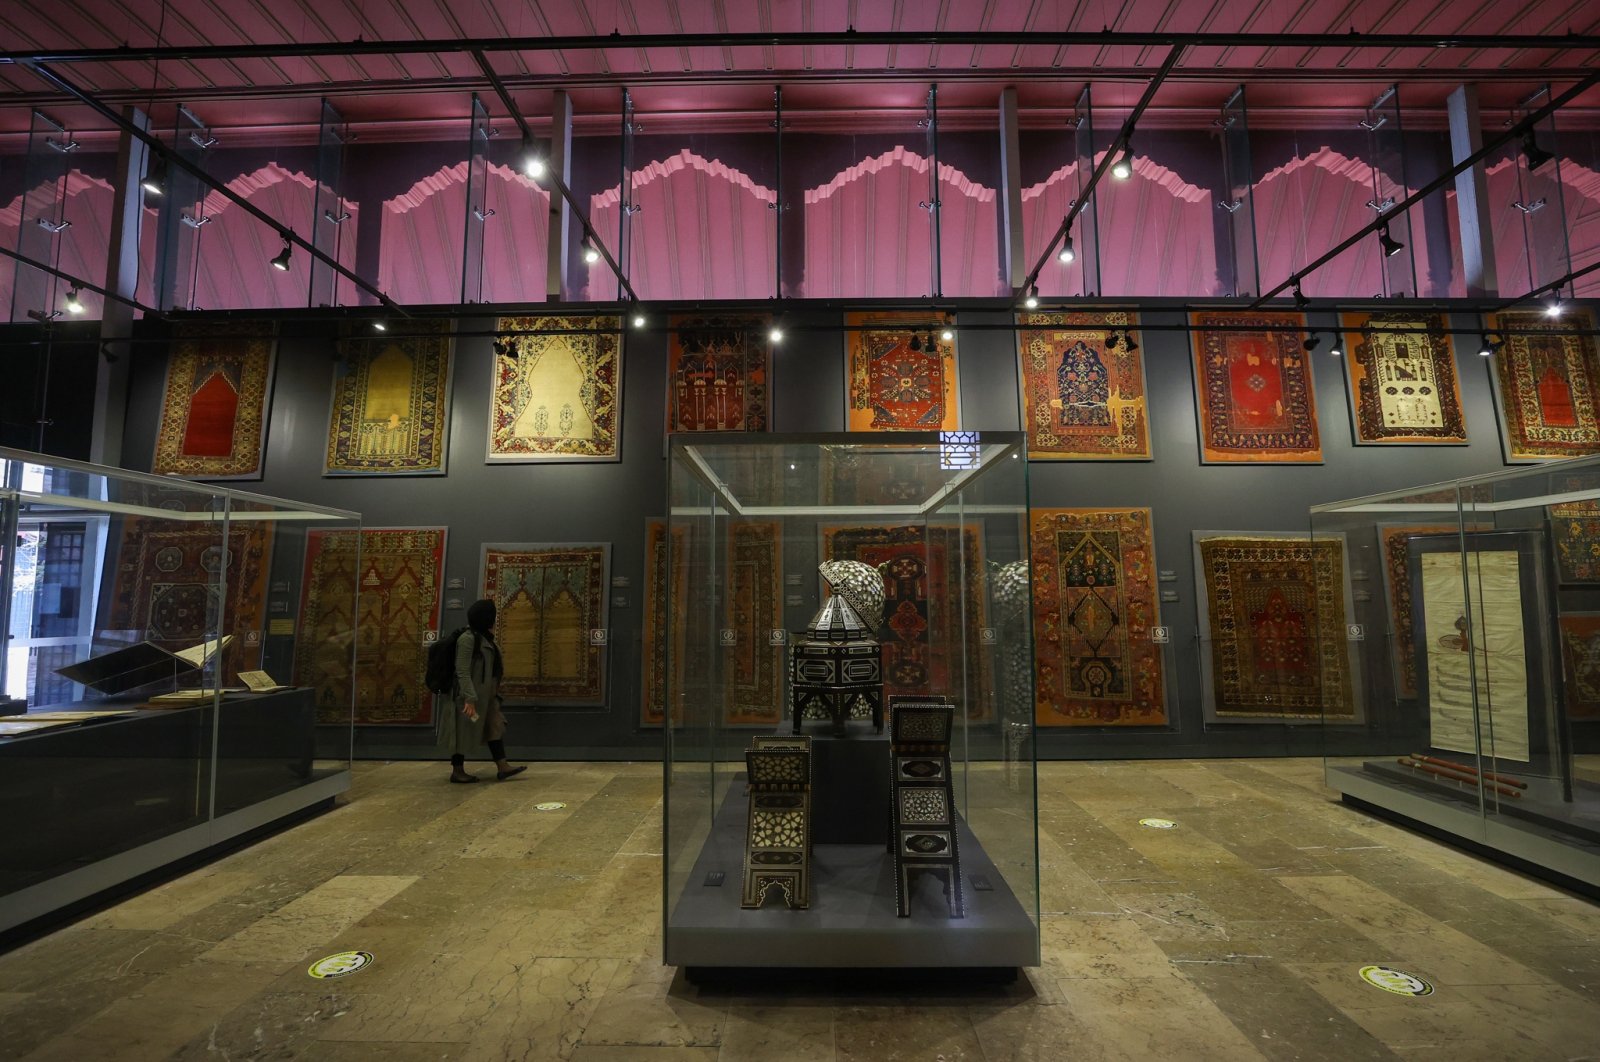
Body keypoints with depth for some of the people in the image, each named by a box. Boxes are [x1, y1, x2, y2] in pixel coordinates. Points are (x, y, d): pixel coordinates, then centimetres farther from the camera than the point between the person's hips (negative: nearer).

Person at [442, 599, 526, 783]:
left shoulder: (483, 637, 11)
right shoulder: (468, 638, -18)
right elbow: (462, 671, -23)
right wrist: (469, 698, -27)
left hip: (486, 694, 10)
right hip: (471, 694, -9)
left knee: (495, 727, 6)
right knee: (465, 731, 3)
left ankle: (502, 767, 8)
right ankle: (457, 771, 17)